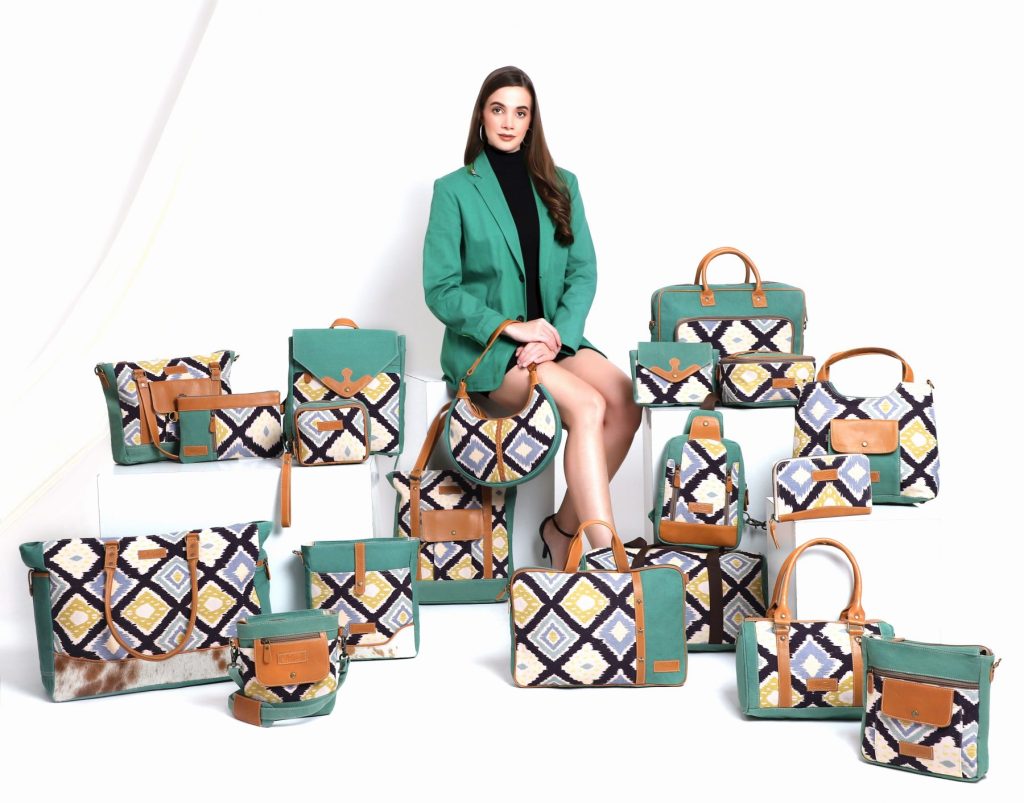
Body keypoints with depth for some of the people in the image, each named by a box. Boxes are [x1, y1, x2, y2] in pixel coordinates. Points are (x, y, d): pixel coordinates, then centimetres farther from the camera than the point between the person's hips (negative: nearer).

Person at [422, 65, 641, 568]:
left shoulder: (561, 186, 13)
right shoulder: (454, 190, 1)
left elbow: (583, 270, 6)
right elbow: (440, 290, -5)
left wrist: (558, 333, -12)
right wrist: (510, 327, -16)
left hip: (553, 337, 4)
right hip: (483, 348, -4)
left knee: (625, 402, -24)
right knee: (587, 407, -29)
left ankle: (564, 527, -9)